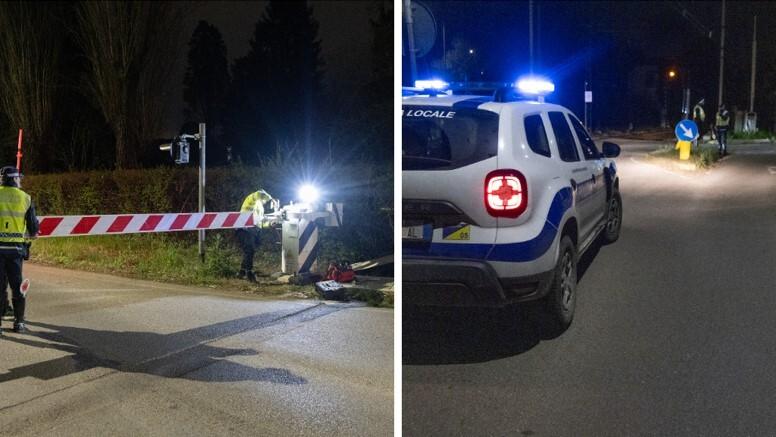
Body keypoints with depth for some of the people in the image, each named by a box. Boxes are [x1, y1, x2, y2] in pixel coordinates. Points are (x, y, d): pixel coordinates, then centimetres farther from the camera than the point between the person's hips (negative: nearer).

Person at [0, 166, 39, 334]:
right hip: (16, 247, 1)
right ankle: (19, 322, 15)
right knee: (17, 284, 12)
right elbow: (33, 225, 5)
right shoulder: (25, 198, 2)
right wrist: (32, 234, 27)